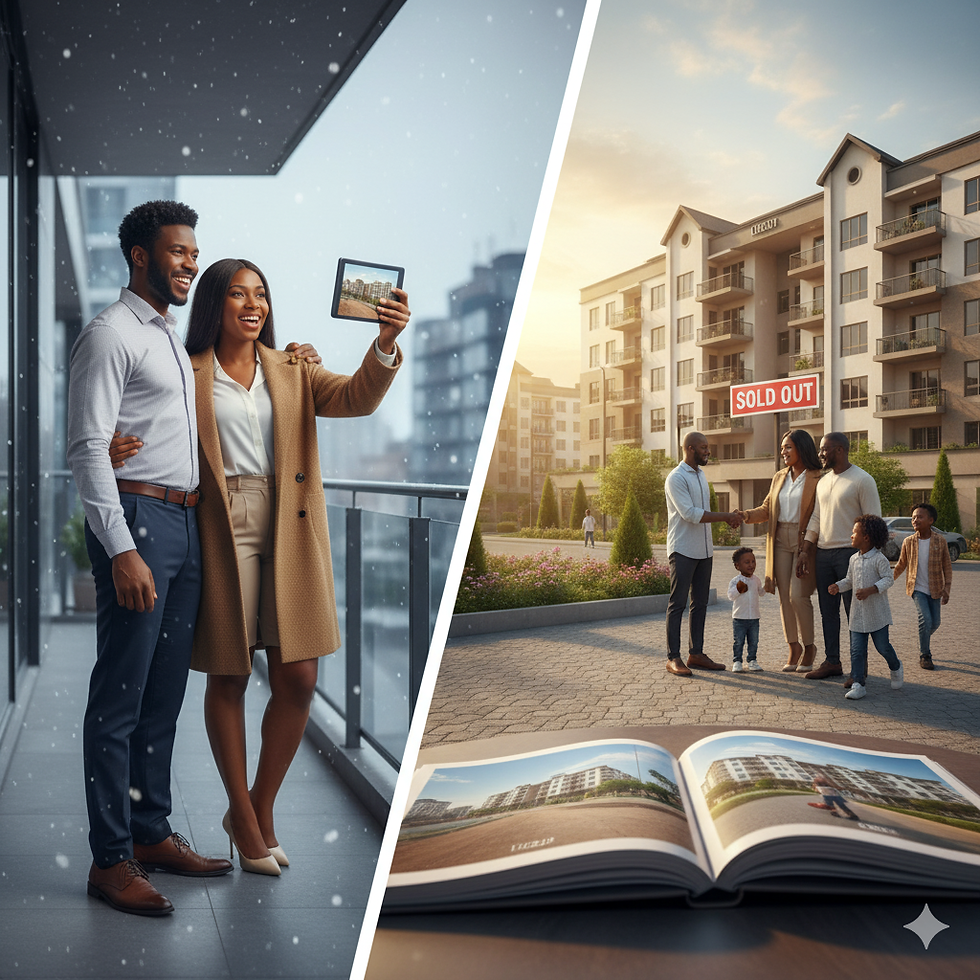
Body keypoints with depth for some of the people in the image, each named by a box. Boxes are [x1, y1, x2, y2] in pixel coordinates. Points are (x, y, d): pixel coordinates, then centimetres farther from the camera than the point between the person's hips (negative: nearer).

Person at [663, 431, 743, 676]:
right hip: (683, 550, -8)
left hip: (704, 550, 8)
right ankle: (673, 657, 1)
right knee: (677, 603, -4)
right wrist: (727, 516, -17)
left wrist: (728, 517, 4)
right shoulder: (676, 478, -12)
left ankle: (696, 653, 18)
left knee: (700, 603, 11)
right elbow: (690, 514, -20)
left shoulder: (701, 475, 16)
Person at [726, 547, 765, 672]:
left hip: (754, 618, 4)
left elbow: (760, 592, 21)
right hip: (739, 618, -4)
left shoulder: (756, 580, 7)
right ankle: (737, 661, 10)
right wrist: (738, 589, -30)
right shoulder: (735, 581, -8)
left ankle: (752, 660, 23)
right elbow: (730, 595, -15)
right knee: (738, 642, -1)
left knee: (754, 642, 10)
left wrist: (766, 587, 5)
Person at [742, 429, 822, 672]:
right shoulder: (779, 477, 15)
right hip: (780, 542, 6)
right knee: (784, 596, 5)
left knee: (798, 595, -9)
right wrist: (746, 516, -5)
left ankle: (809, 647, 10)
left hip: (804, 542, -6)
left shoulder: (817, 479, -5)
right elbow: (767, 508, 14)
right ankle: (794, 647, 17)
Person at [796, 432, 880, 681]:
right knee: (828, 611, 9)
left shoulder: (862, 480, -7)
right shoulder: (823, 481, 15)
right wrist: (805, 551, 9)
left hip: (850, 553, -7)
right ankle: (832, 662, 17)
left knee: (854, 613, -1)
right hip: (823, 553, 7)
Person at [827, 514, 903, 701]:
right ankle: (857, 684, 1)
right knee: (857, 649, 0)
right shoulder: (854, 559, 9)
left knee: (882, 646, 6)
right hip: (858, 613, 5)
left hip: (877, 612, -5)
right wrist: (838, 586, -1)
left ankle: (896, 667, 37)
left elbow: (888, 579, -14)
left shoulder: (879, 559, -11)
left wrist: (870, 590, -24)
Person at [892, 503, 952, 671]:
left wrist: (946, 588, -8)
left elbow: (947, 566, 1)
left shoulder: (940, 541, -5)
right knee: (925, 619, -17)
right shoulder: (908, 542, -4)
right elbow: (901, 565, 9)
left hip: (935, 589, 1)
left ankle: (923, 638, 40)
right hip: (917, 588, -1)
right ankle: (924, 655, -1)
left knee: (934, 623, 5)